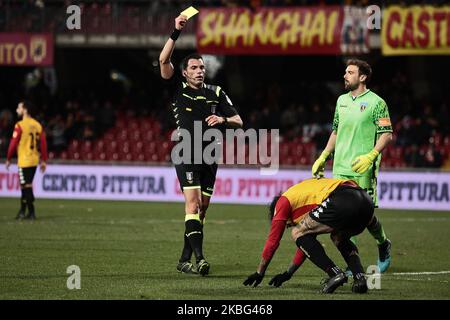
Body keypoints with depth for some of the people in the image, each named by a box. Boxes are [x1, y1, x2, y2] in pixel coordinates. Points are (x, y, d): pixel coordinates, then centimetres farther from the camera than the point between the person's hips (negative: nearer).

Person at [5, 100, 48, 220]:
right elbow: (43, 143, 6)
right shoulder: (37, 125, 7)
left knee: (27, 187, -3)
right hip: (34, 161, 7)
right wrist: (43, 160, 11)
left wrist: (8, 159, -1)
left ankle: (31, 213, -4)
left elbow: (13, 143, -11)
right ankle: (22, 211, 23)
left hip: (24, 161, -7)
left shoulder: (20, 126, -12)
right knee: (25, 186, 16)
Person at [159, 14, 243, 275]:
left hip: (210, 158, 4)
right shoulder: (179, 88, 3)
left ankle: (185, 260, 12)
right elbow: (164, 60, -11)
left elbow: (238, 121, 10)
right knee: (193, 203, -18)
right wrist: (176, 34, -19)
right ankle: (199, 258, -27)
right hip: (186, 156, -4)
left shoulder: (216, 93, 11)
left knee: (201, 210, 5)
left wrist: (223, 119, -12)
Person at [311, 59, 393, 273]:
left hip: (363, 170, -6)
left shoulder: (375, 103, -5)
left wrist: (371, 156, -20)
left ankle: (383, 245, 24)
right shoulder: (342, 100, 15)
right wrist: (323, 157, 20)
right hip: (340, 168, 6)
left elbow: (387, 134, -8)